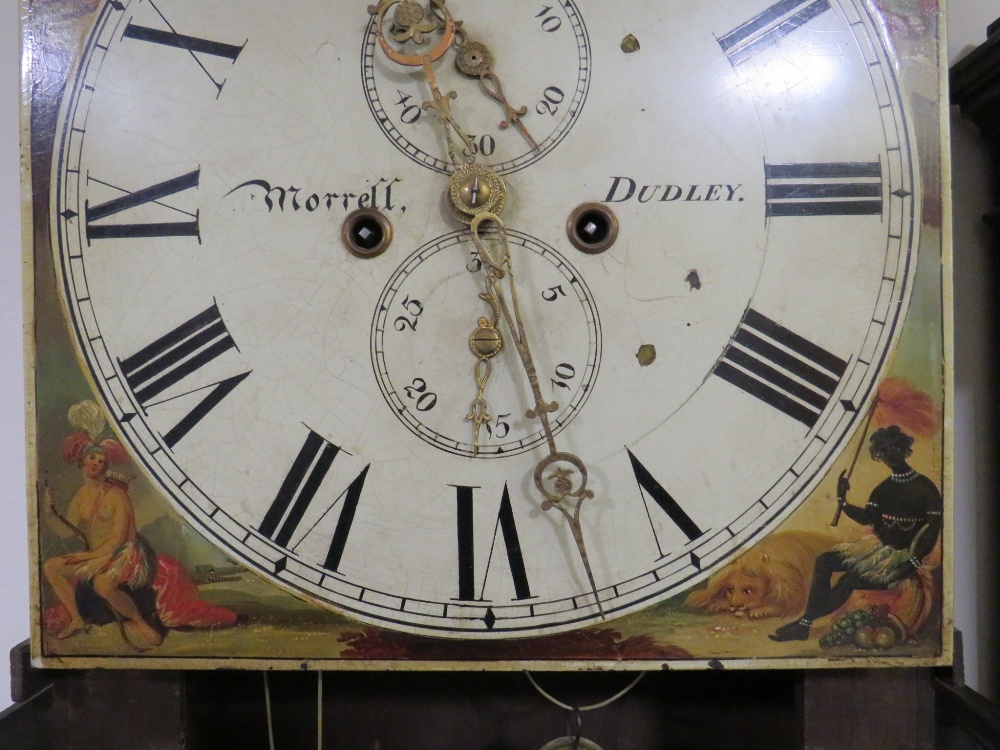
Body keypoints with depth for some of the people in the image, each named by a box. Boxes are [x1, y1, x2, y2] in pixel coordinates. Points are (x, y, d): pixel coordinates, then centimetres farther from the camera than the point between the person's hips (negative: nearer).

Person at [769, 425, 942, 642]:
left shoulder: (924, 487, -9)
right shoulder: (883, 488, 10)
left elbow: (932, 531, -11)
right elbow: (866, 518, 3)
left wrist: (912, 563, -18)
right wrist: (843, 502, -11)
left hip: (902, 555, -7)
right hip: (878, 547, 7)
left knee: (850, 579, -24)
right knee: (824, 561, -9)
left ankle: (804, 623, -10)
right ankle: (804, 623, -12)